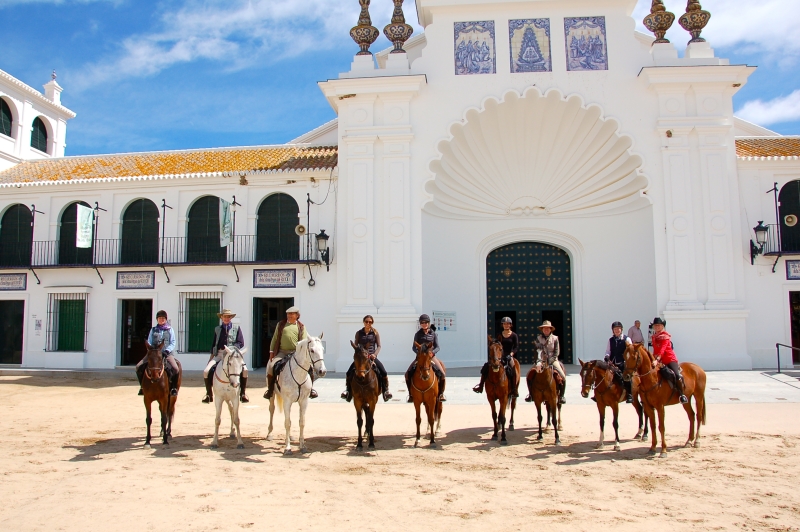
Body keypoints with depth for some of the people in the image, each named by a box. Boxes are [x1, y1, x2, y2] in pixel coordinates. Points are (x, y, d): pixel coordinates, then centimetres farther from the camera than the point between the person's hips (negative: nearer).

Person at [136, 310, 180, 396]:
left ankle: (173, 387, -7)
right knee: (139, 367, -13)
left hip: (166, 354, -3)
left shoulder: (170, 330, 8)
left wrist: (167, 351, -15)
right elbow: (149, 342, 10)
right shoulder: (153, 330, 14)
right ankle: (143, 386, 7)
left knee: (175, 369, -28)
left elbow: (173, 343, 2)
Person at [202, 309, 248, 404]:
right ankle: (209, 394, 2)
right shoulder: (217, 329, 17)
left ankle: (242, 393, -9)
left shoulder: (236, 327, 9)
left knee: (244, 370, -26)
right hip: (219, 354, 2)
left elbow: (241, 343, 2)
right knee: (206, 371, -18)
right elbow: (214, 344, 19)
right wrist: (212, 356, 10)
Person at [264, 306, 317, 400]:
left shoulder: (301, 326, 9)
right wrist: (271, 352, 8)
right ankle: (270, 389, 3)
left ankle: (311, 388, 5)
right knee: (271, 367, -19)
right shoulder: (281, 324, 12)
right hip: (282, 352, 1)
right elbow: (275, 339, 15)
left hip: (296, 353, -1)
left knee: (310, 367, -17)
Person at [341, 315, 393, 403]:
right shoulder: (359, 333, 6)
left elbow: (379, 346, 1)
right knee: (349, 372, -15)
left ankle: (386, 390, -2)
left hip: (372, 357, -1)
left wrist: (375, 354, -16)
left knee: (384, 373, -19)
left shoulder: (375, 332, 5)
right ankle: (348, 390, 5)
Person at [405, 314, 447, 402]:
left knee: (442, 374, -18)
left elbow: (437, 347, 0)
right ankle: (411, 394, 2)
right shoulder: (418, 334, 4)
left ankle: (441, 393, 2)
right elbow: (414, 347, 1)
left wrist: (432, 352, -20)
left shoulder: (433, 334, 4)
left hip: (431, 356, 0)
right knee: (408, 374, -15)